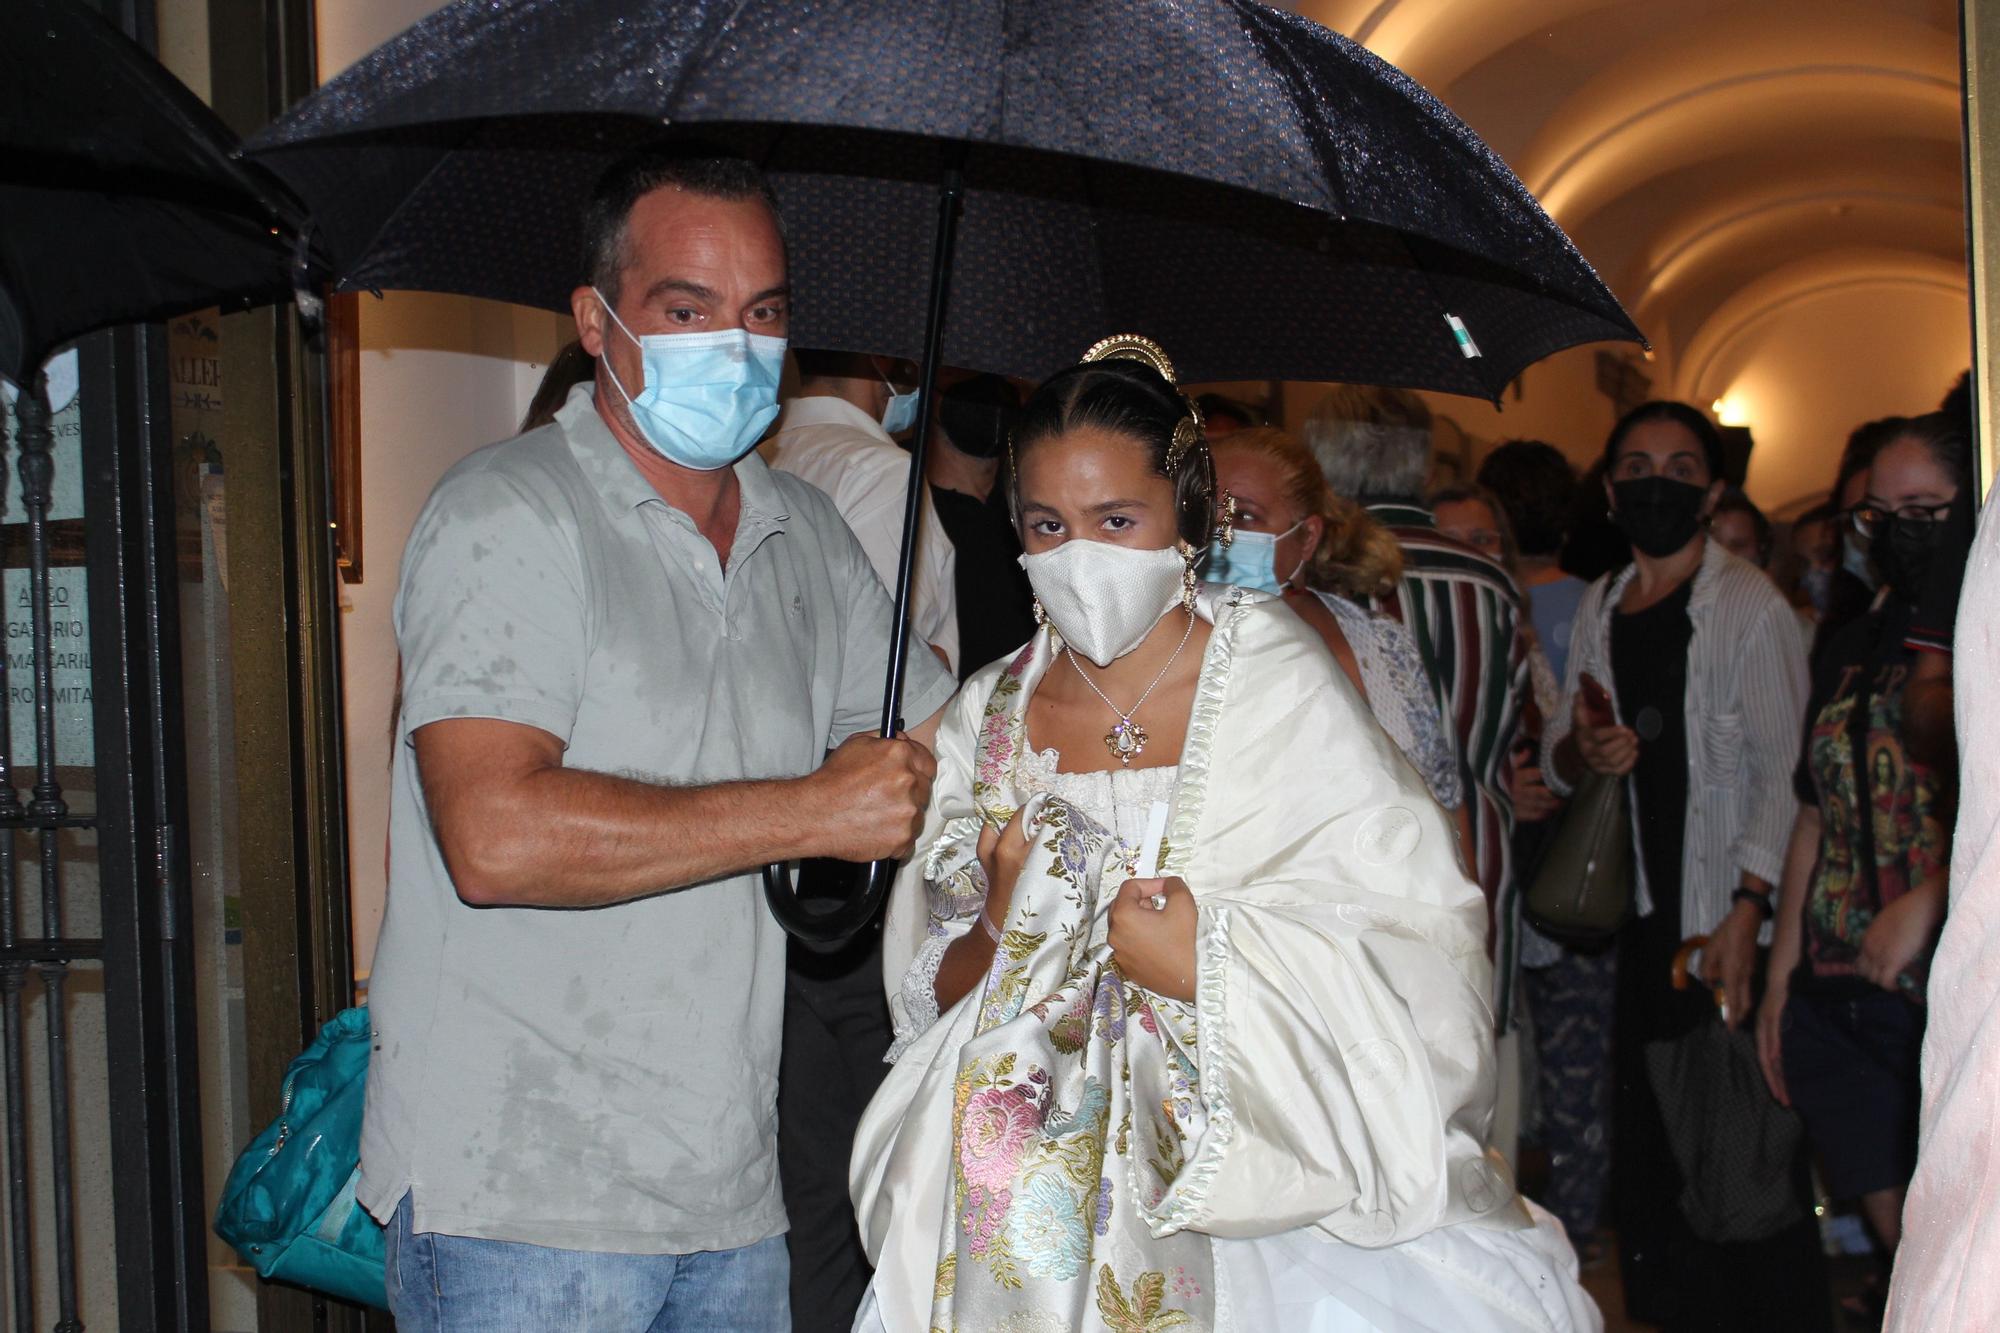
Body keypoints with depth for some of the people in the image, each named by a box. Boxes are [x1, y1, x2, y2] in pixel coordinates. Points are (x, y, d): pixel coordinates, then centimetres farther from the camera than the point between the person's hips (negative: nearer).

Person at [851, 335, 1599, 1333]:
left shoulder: (1278, 679, -3)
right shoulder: (988, 717, 7)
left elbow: (1425, 954, -7)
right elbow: (931, 998, 10)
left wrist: (1214, 966, -16)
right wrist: (1002, 931, -10)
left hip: (1274, 1146, -2)